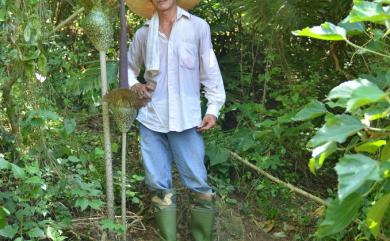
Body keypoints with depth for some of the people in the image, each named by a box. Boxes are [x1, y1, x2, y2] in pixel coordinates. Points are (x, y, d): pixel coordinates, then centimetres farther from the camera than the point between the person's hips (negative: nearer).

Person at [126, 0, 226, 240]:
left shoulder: (198, 26, 2)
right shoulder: (143, 33, 8)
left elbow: (210, 70, 3)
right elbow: (130, 67, 23)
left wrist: (213, 108, -3)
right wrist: (134, 85, 3)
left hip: (186, 120, -2)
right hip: (151, 120, 3)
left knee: (198, 184, -2)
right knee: (160, 186, 7)